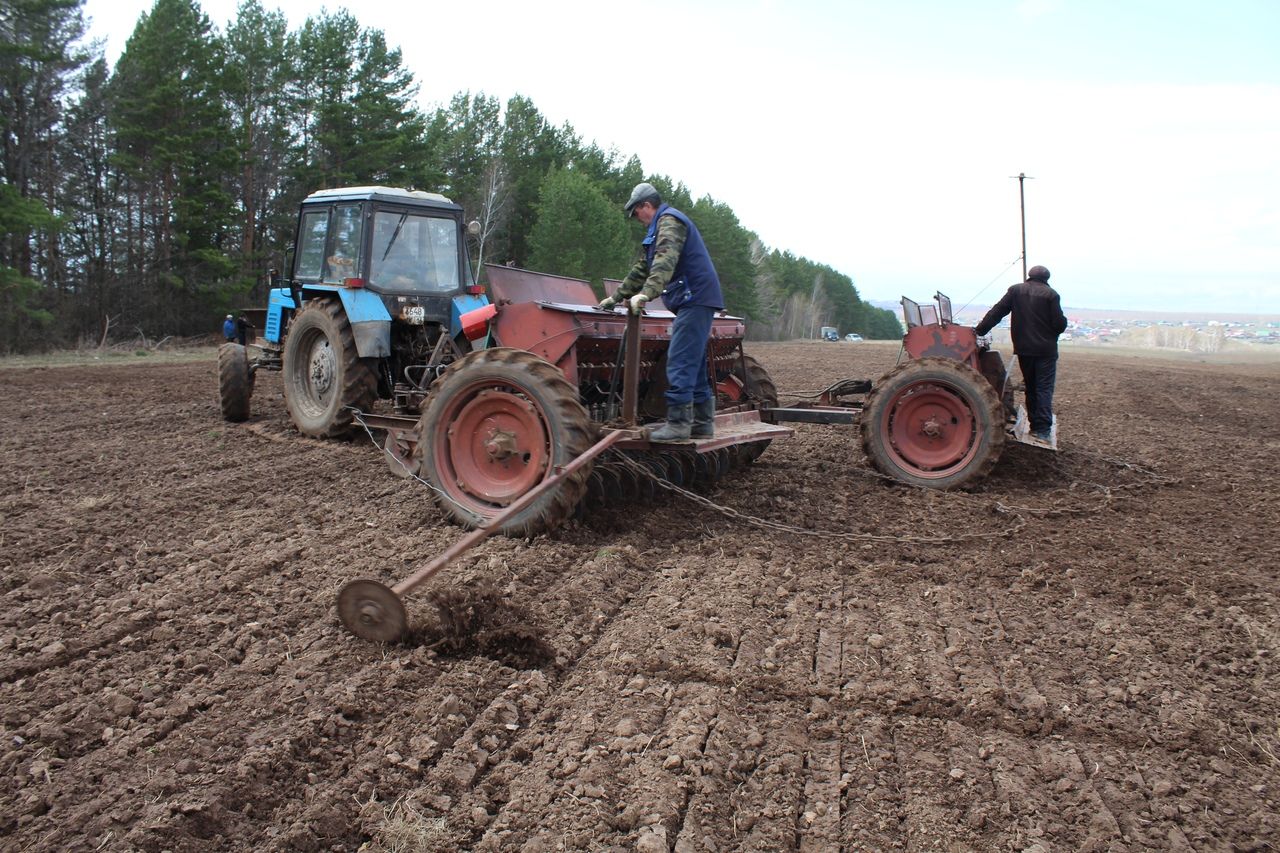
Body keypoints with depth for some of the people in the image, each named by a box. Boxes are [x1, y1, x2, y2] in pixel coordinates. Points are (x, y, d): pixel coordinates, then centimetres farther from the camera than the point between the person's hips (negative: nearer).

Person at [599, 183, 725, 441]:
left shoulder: (669, 221, -8)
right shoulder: (661, 226, 26)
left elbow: (665, 262, -26)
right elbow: (643, 269, 32)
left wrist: (646, 293, -38)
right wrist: (617, 297, 32)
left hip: (695, 299, -11)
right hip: (695, 301, 11)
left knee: (680, 363, -13)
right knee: (693, 364, 11)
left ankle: (677, 424, -14)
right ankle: (702, 423, 16)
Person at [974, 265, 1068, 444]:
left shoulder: (1015, 290, 2)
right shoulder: (1050, 294, -6)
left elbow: (996, 312, -3)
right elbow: (1060, 324, -9)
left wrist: (979, 330, -1)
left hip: (1024, 349, 3)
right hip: (1046, 349, -3)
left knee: (1030, 387, 16)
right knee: (1044, 389, -1)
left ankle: (1034, 425, 20)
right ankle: (1043, 429, -9)